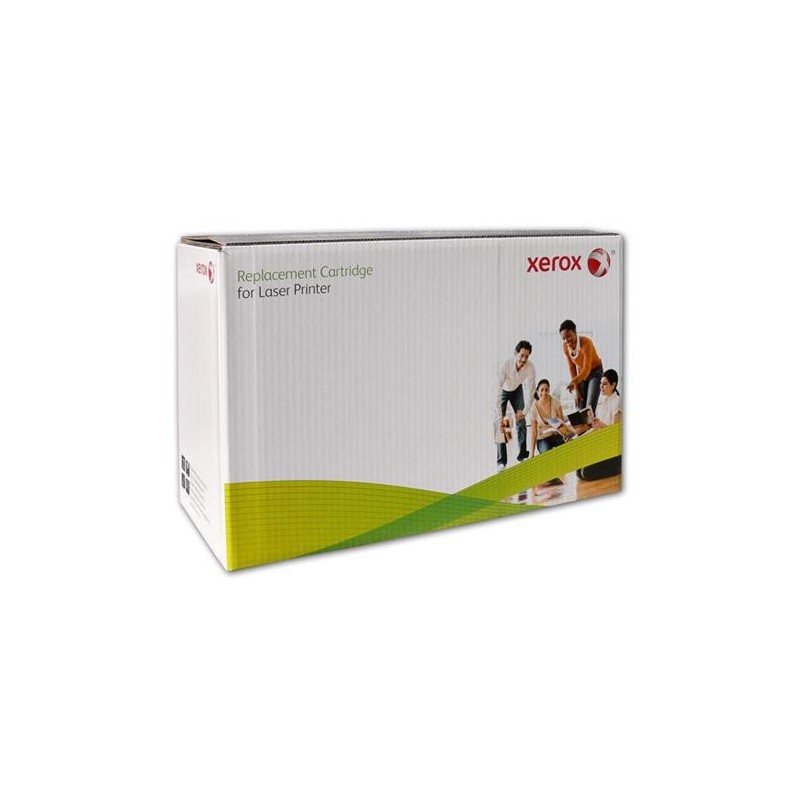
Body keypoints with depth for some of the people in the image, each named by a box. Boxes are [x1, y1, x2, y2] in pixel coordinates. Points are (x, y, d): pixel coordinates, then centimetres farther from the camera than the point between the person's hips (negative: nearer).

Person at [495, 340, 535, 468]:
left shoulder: (530, 367, -30)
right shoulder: (506, 365, -38)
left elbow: (530, 392, -23)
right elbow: (498, 391, -39)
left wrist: (524, 412, -30)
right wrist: (499, 416, -42)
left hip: (517, 390, 3)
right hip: (503, 390, -3)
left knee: (521, 421, -3)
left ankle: (522, 455, 9)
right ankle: (501, 461, -10)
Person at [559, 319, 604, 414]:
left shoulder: (586, 343, -31)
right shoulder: (565, 346, -14)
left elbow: (587, 369, -34)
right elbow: (571, 368, -4)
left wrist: (573, 382, -50)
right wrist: (576, 389, -5)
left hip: (595, 373, -5)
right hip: (581, 374, 5)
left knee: (590, 408, -17)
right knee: (579, 409, -1)